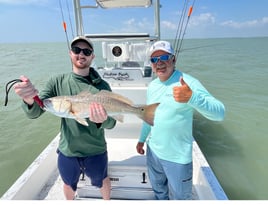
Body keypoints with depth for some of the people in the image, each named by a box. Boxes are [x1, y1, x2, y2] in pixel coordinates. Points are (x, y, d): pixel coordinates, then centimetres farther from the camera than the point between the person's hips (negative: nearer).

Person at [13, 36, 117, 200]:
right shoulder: (58, 82, -8)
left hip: (96, 152, -1)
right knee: (69, 185, 27)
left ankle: (107, 200, 57)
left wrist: (103, 120, -39)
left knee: (103, 181, 24)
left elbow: (111, 123, -16)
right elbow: (34, 112, -15)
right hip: (67, 151, 2)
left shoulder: (102, 86, -13)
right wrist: (29, 100, -38)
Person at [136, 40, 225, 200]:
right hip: (152, 151, 6)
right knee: (158, 191, 28)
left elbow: (220, 113, -29)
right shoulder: (152, 86, 2)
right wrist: (142, 139, 19)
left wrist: (191, 97, -46)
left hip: (177, 158, -6)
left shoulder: (188, 83, -19)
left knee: (179, 197, 16)